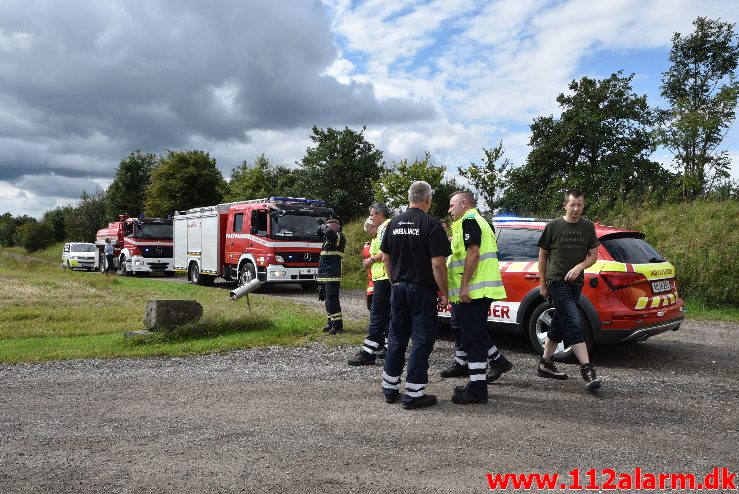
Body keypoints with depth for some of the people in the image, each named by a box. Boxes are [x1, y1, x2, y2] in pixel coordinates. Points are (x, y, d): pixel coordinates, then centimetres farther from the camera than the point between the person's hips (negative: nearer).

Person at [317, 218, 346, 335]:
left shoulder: (340, 237, -8)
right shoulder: (328, 238, 18)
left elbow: (330, 233, -25)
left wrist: (324, 227, -6)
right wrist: (321, 228, 6)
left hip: (332, 275, -9)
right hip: (324, 275, 9)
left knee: (332, 300, -12)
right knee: (327, 300, 15)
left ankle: (337, 325, -10)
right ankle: (331, 322, 24)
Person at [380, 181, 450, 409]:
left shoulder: (395, 223, 5)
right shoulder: (431, 224, -13)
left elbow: (385, 257, 12)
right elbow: (437, 264, -17)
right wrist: (443, 292, -7)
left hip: (398, 288, 6)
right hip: (422, 290, -6)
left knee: (397, 337, 15)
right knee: (422, 340, 2)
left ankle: (390, 388, 23)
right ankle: (414, 394, 5)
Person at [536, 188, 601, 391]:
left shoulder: (588, 226, 8)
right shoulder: (553, 226, -2)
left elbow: (593, 255, 10)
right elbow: (543, 255, 5)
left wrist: (579, 267, -11)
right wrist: (542, 283, 4)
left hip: (575, 282, 5)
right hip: (557, 281, -5)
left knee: (559, 324, 12)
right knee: (573, 323, -14)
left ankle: (545, 364, 24)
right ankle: (587, 369, -16)